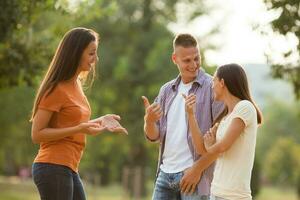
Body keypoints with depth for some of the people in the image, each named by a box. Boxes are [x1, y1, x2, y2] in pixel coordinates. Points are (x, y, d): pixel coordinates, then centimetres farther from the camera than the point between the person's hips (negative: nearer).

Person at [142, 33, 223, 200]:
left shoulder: (212, 87, -5)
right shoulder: (167, 90, 13)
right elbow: (153, 136, 12)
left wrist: (198, 169, -14)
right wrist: (149, 120, -11)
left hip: (194, 175, -5)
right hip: (165, 172, 6)